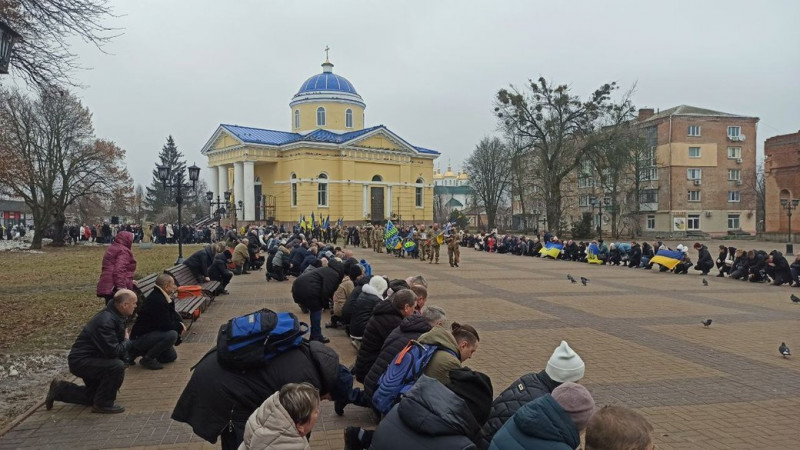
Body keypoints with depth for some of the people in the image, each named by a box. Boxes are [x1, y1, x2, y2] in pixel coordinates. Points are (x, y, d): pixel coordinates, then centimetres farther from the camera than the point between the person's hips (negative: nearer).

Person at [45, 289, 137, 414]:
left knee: (93, 396, 21)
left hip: (91, 359, 10)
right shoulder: (105, 321, -29)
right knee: (117, 366, -31)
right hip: (80, 361, -10)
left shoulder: (115, 316, 1)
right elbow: (113, 351, -33)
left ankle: (60, 389, 31)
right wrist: (127, 341, -15)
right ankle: (103, 404, -15)